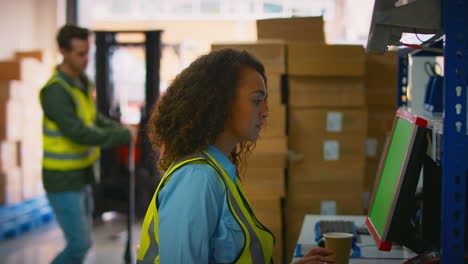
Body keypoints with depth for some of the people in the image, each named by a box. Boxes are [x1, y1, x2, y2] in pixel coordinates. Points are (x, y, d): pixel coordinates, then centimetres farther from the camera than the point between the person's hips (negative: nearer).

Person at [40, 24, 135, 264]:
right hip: (62, 181, -8)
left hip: (82, 175, 9)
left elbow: (93, 118, 18)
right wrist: (123, 136, -19)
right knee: (80, 244, -6)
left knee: (82, 240, 16)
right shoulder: (55, 91, -23)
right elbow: (79, 134, -27)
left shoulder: (82, 81, 5)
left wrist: (120, 129, 0)